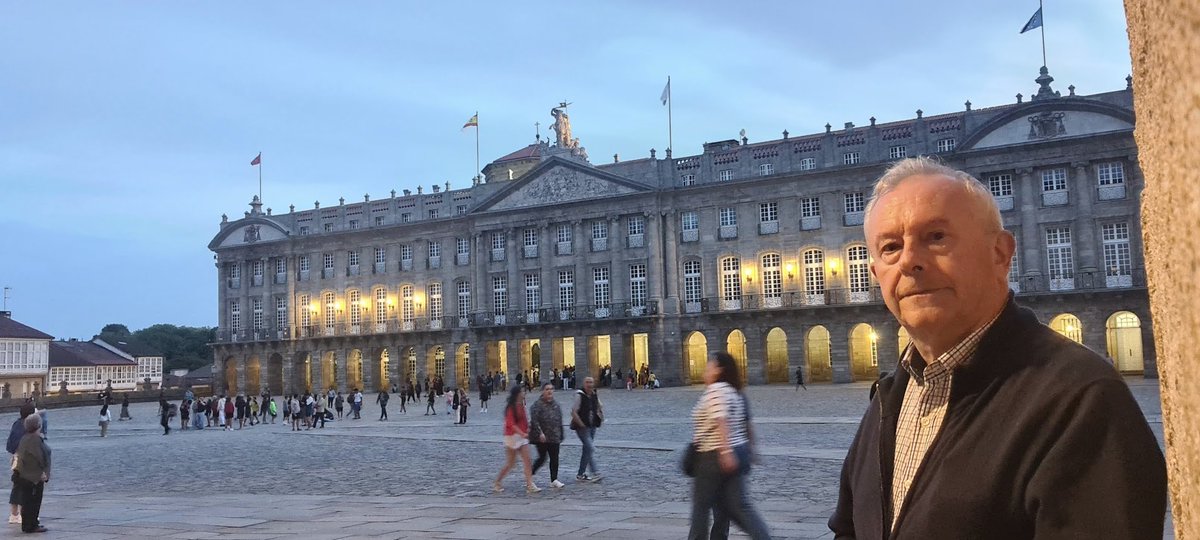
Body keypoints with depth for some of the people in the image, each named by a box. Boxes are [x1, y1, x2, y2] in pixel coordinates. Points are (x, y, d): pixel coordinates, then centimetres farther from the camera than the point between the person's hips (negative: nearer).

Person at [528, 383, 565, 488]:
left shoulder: (556, 405, 12)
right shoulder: (538, 404, -9)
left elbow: (560, 421, 17)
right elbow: (534, 420, -15)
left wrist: (561, 436, 16)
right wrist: (540, 433, -23)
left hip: (554, 438, 6)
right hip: (541, 438, -6)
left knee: (554, 458, 3)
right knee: (542, 458, -2)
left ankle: (554, 480, 10)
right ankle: (530, 474, 18)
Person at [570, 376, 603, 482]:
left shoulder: (595, 395, 7)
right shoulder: (579, 395, -13)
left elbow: (600, 406, 24)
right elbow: (573, 412, -15)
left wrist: (601, 417, 7)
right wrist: (581, 424, -16)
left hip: (592, 426, 7)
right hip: (582, 427, -7)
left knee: (587, 450, 11)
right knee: (591, 449, -15)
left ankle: (580, 474, 19)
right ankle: (595, 473, -16)